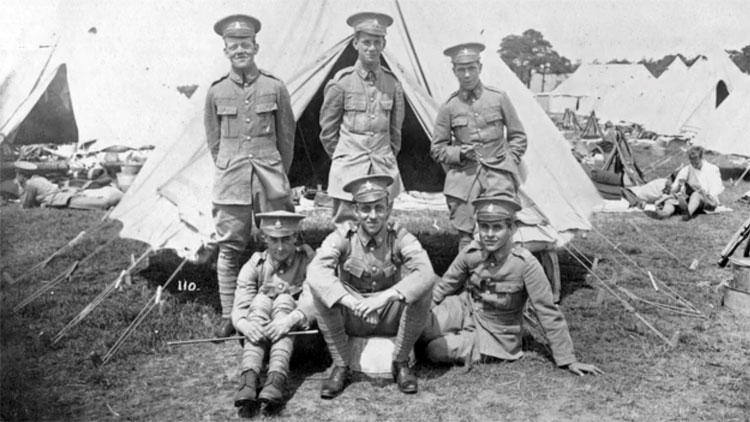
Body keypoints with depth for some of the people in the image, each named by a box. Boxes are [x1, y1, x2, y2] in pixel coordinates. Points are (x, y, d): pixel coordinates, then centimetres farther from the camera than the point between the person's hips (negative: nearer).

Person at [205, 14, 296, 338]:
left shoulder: (275, 88, 2)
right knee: (229, 248, 3)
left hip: (270, 178, 0)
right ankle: (229, 317, 13)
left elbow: (287, 137, 10)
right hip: (230, 182, 1)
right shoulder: (216, 92, 4)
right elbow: (213, 141, 14)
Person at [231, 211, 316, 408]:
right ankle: (249, 376, -42)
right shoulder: (254, 266, 4)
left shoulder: (308, 261, -2)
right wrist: (244, 324, -32)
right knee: (260, 300, -24)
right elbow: (239, 309, -8)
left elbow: (312, 304, -17)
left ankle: (277, 378, -44)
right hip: (260, 338, 1)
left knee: (284, 300, -26)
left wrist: (289, 320, -38)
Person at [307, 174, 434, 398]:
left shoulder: (400, 237, -13)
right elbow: (315, 271, -31)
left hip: (390, 318, 0)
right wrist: (351, 300, -45)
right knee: (319, 289, -27)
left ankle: (401, 363, -7)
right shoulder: (343, 236, -13)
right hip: (351, 319, 0)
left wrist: (384, 297, -43)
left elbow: (426, 273, -31)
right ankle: (341, 366, -12)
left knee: (422, 287, -27)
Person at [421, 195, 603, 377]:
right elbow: (446, 285, 3)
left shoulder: (525, 264, -26)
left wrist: (568, 360, -17)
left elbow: (548, 313, -20)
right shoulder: (472, 253, -14)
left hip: (494, 334, -3)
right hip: (464, 309, 3)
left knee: (437, 351, -23)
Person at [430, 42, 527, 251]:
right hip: (464, 178, 1)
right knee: (465, 237, 0)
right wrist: (459, 154, -7)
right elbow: (437, 148, 10)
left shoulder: (498, 98, 5)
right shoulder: (449, 107, 4)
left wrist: (509, 163, 2)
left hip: (497, 174, 0)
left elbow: (518, 136, 13)